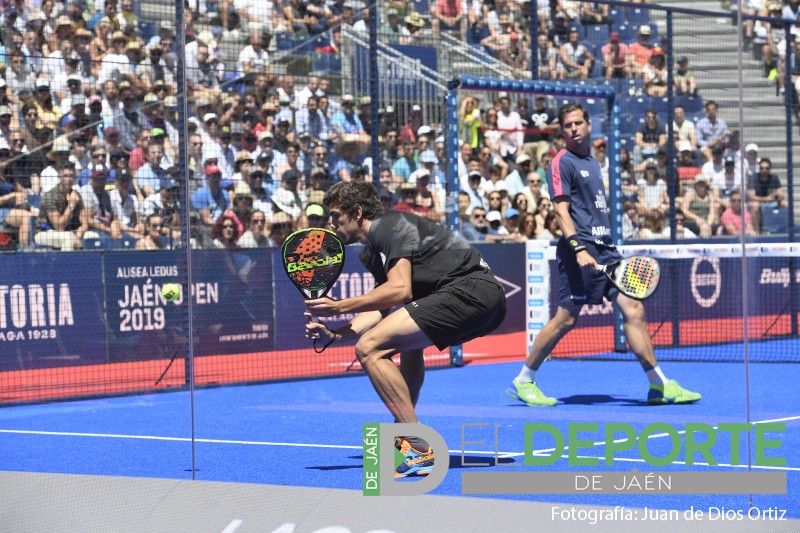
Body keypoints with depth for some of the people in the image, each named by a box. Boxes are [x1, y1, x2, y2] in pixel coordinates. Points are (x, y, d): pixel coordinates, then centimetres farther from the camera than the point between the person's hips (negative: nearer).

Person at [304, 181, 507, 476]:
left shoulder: (388, 226, -4)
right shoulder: (373, 253, 26)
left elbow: (399, 291, -16)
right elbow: (379, 311, 23)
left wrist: (339, 307, -11)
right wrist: (333, 334, 12)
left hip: (470, 290, -11)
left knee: (369, 349, -16)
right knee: (409, 342, 38)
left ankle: (419, 450, -18)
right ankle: (401, 436, 41)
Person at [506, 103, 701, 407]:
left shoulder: (592, 163, 21)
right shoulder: (563, 163, -4)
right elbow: (562, 210, -13)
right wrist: (579, 248, -25)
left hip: (604, 249, 8)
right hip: (580, 250, -8)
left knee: (634, 310, -1)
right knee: (567, 319, -6)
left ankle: (659, 385, 0)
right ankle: (523, 382, 6)